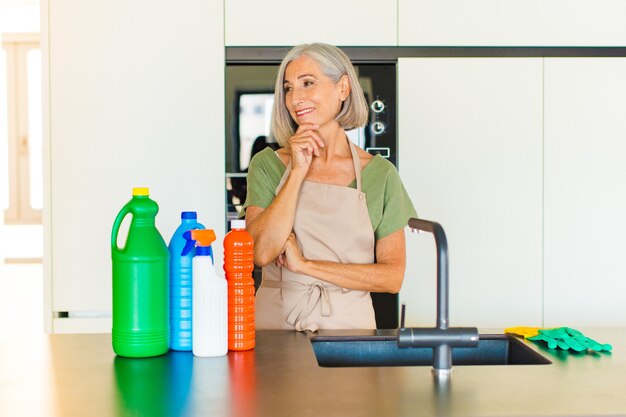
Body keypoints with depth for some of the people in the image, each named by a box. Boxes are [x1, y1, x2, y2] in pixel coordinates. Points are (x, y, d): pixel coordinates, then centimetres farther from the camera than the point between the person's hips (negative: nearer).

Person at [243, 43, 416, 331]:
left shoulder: (380, 174, 1)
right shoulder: (267, 164, 4)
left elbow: (393, 277, -2)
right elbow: (261, 252, -8)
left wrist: (304, 264, -8)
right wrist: (298, 172, -9)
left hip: (348, 322, 0)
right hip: (276, 322, 0)